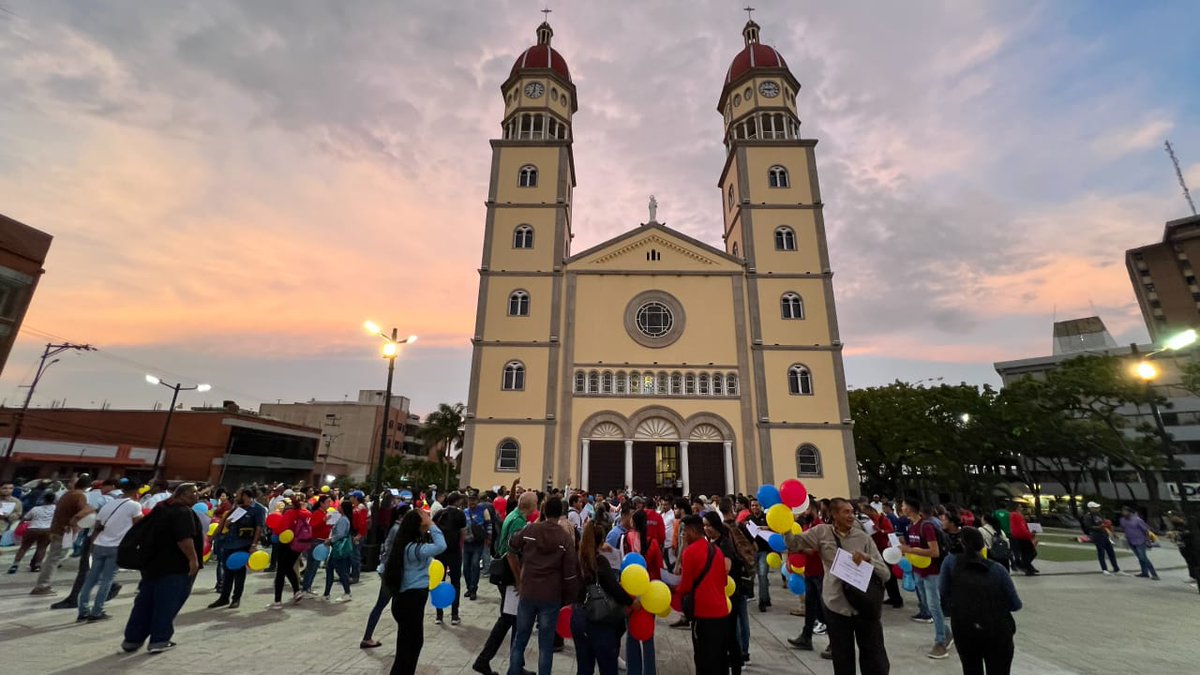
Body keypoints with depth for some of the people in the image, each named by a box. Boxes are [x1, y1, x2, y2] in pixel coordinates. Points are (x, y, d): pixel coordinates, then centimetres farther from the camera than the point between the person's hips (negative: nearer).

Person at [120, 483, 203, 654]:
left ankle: (132, 639, 22)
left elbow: (148, 533, 23)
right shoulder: (184, 512, -19)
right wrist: (193, 558, -22)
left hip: (152, 562, 9)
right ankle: (159, 641, 4)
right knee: (167, 603, 0)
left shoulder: (161, 508, 13)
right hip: (175, 566, -9)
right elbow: (184, 538, -28)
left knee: (145, 602, 16)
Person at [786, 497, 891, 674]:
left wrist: (867, 559, -21)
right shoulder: (822, 532, -4)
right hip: (836, 607, 0)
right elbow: (794, 544, -6)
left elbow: (885, 573, -3)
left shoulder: (863, 537, -3)